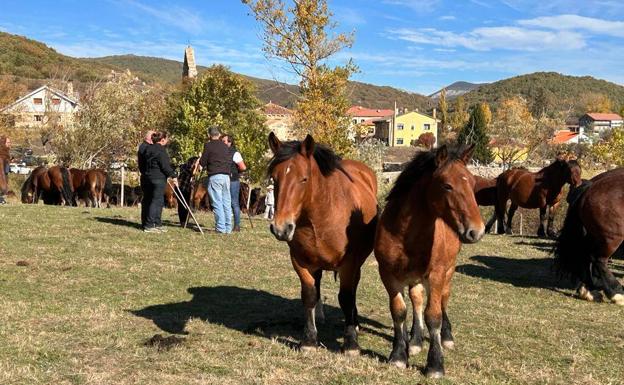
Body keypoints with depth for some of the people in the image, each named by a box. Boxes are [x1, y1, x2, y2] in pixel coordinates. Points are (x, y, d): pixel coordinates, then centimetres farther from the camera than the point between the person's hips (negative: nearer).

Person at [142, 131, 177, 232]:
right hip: (158, 178, -10)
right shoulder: (160, 150, -14)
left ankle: (158, 225, 19)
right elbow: (165, 166, -18)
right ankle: (149, 226, -6)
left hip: (149, 177, 10)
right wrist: (173, 176, -12)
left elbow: (144, 164, 20)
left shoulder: (149, 149, 15)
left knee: (159, 202, 15)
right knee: (156, 201, -6)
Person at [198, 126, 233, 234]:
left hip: (214, 176, -5)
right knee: (227, 203, 9)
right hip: (226, 176, 5)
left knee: (217, 203, -4)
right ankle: (228, 228, 11)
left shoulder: (208, 145, -3)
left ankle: (221, 228, -7)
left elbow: (202, 162, -2)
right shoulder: (225, 146, 13)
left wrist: (205, 166, 18)